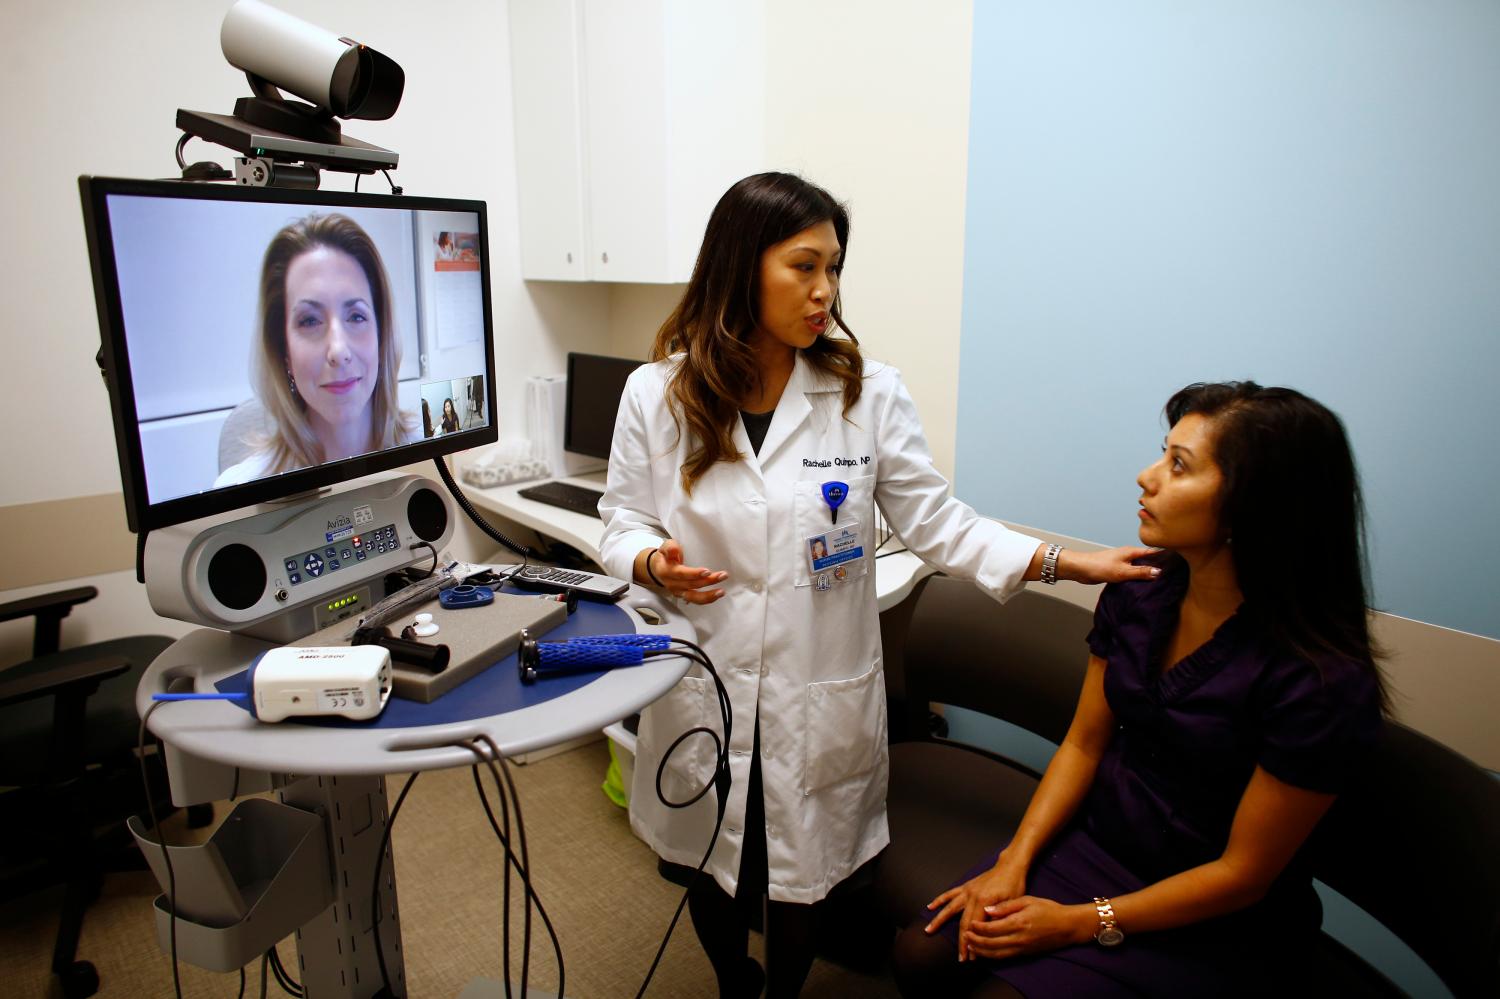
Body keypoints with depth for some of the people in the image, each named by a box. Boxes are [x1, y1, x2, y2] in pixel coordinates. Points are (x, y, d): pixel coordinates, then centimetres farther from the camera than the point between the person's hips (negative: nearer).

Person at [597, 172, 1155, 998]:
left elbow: (934, 522, -4)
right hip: (702, 693, 1)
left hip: (820, 700, 0)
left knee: (800, 883, 18)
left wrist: (1063, 562, -13)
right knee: (714, 875, 21)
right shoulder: (656, 395, -6)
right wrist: (652, 563, -20)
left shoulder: (870, 395, -6)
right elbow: (622, 520, 2)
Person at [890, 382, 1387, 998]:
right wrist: (1013, 861, -8)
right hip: (1096, 842, 5)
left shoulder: (1322, 681, -24)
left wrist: (1082, 923, -15)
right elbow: (1084, 743, 2)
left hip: (1210, 924, -4)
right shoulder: (1137, 598, -7)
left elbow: (1243, 873, -16)